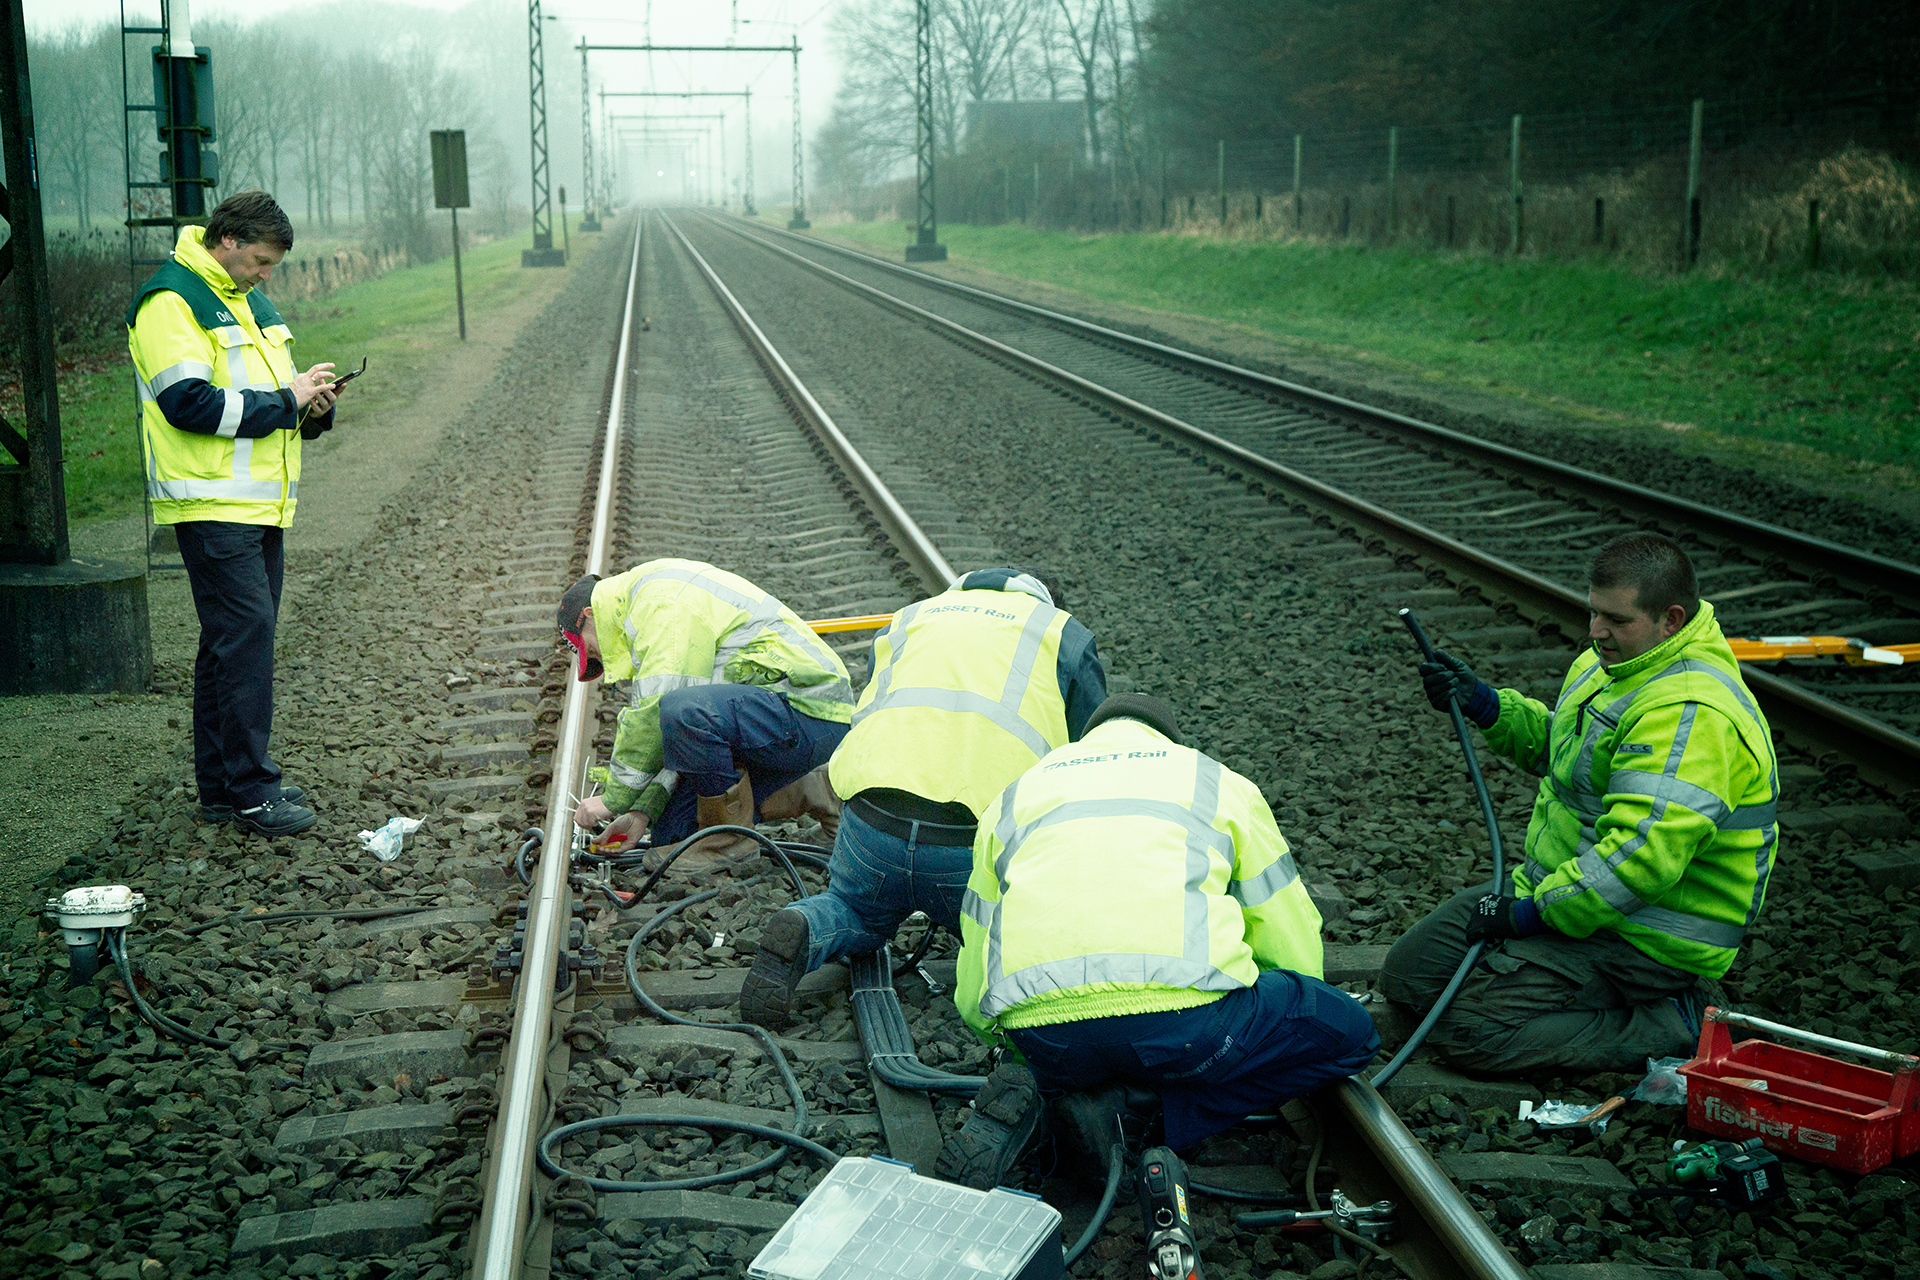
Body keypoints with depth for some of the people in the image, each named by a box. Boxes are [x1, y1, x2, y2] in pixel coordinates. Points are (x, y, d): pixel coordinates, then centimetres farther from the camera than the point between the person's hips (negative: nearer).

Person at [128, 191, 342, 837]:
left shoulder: (248, 300, 19)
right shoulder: (170, 301, -10)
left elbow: (266, 392, 25)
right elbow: (190, 403, -20)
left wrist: (312, 405, 2)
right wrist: (284, 401, -15)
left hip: (260, 504, 9)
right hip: (212, 506, -9)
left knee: (235, 642, 11)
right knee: (244, 635, -11)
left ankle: (223, 784, 19)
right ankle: (249, 791, -5)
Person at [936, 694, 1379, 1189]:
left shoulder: (1014, 796, 30)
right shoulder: (1219, 782, 25)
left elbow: (973, 995, 30)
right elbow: (1294, 949, 27)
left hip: (1040, 1036, 4)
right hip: (1177, 1010, -4)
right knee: (1348, 1033, 20)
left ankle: (1033, 1097, 3)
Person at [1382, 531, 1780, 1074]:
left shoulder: (1689, 713, -27)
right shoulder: (1619, 661, 6)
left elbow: (1639, 856, -34)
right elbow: (1557, 744, 24)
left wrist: (1533, 911, -25)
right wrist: (1484, 704, 8)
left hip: (1645, 939, -10)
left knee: (1467, 1027, -19)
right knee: (1406, 974, 9)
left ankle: (1672, 1027, -7)